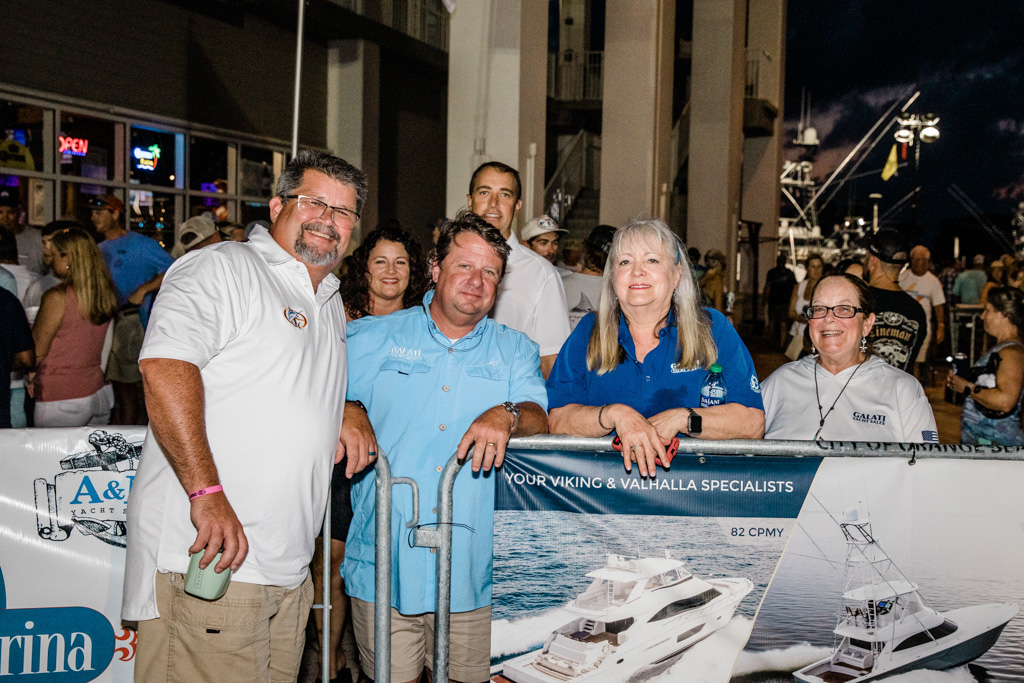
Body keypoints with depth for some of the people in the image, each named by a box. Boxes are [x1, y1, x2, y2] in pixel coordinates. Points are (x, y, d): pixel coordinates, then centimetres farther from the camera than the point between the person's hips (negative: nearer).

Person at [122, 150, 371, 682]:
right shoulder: (220, 269, -5)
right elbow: (164, 366, -21)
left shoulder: (332, 304, 22)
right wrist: (207, 492, -27)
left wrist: (350, 413, 17)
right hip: (205, 556, -8)